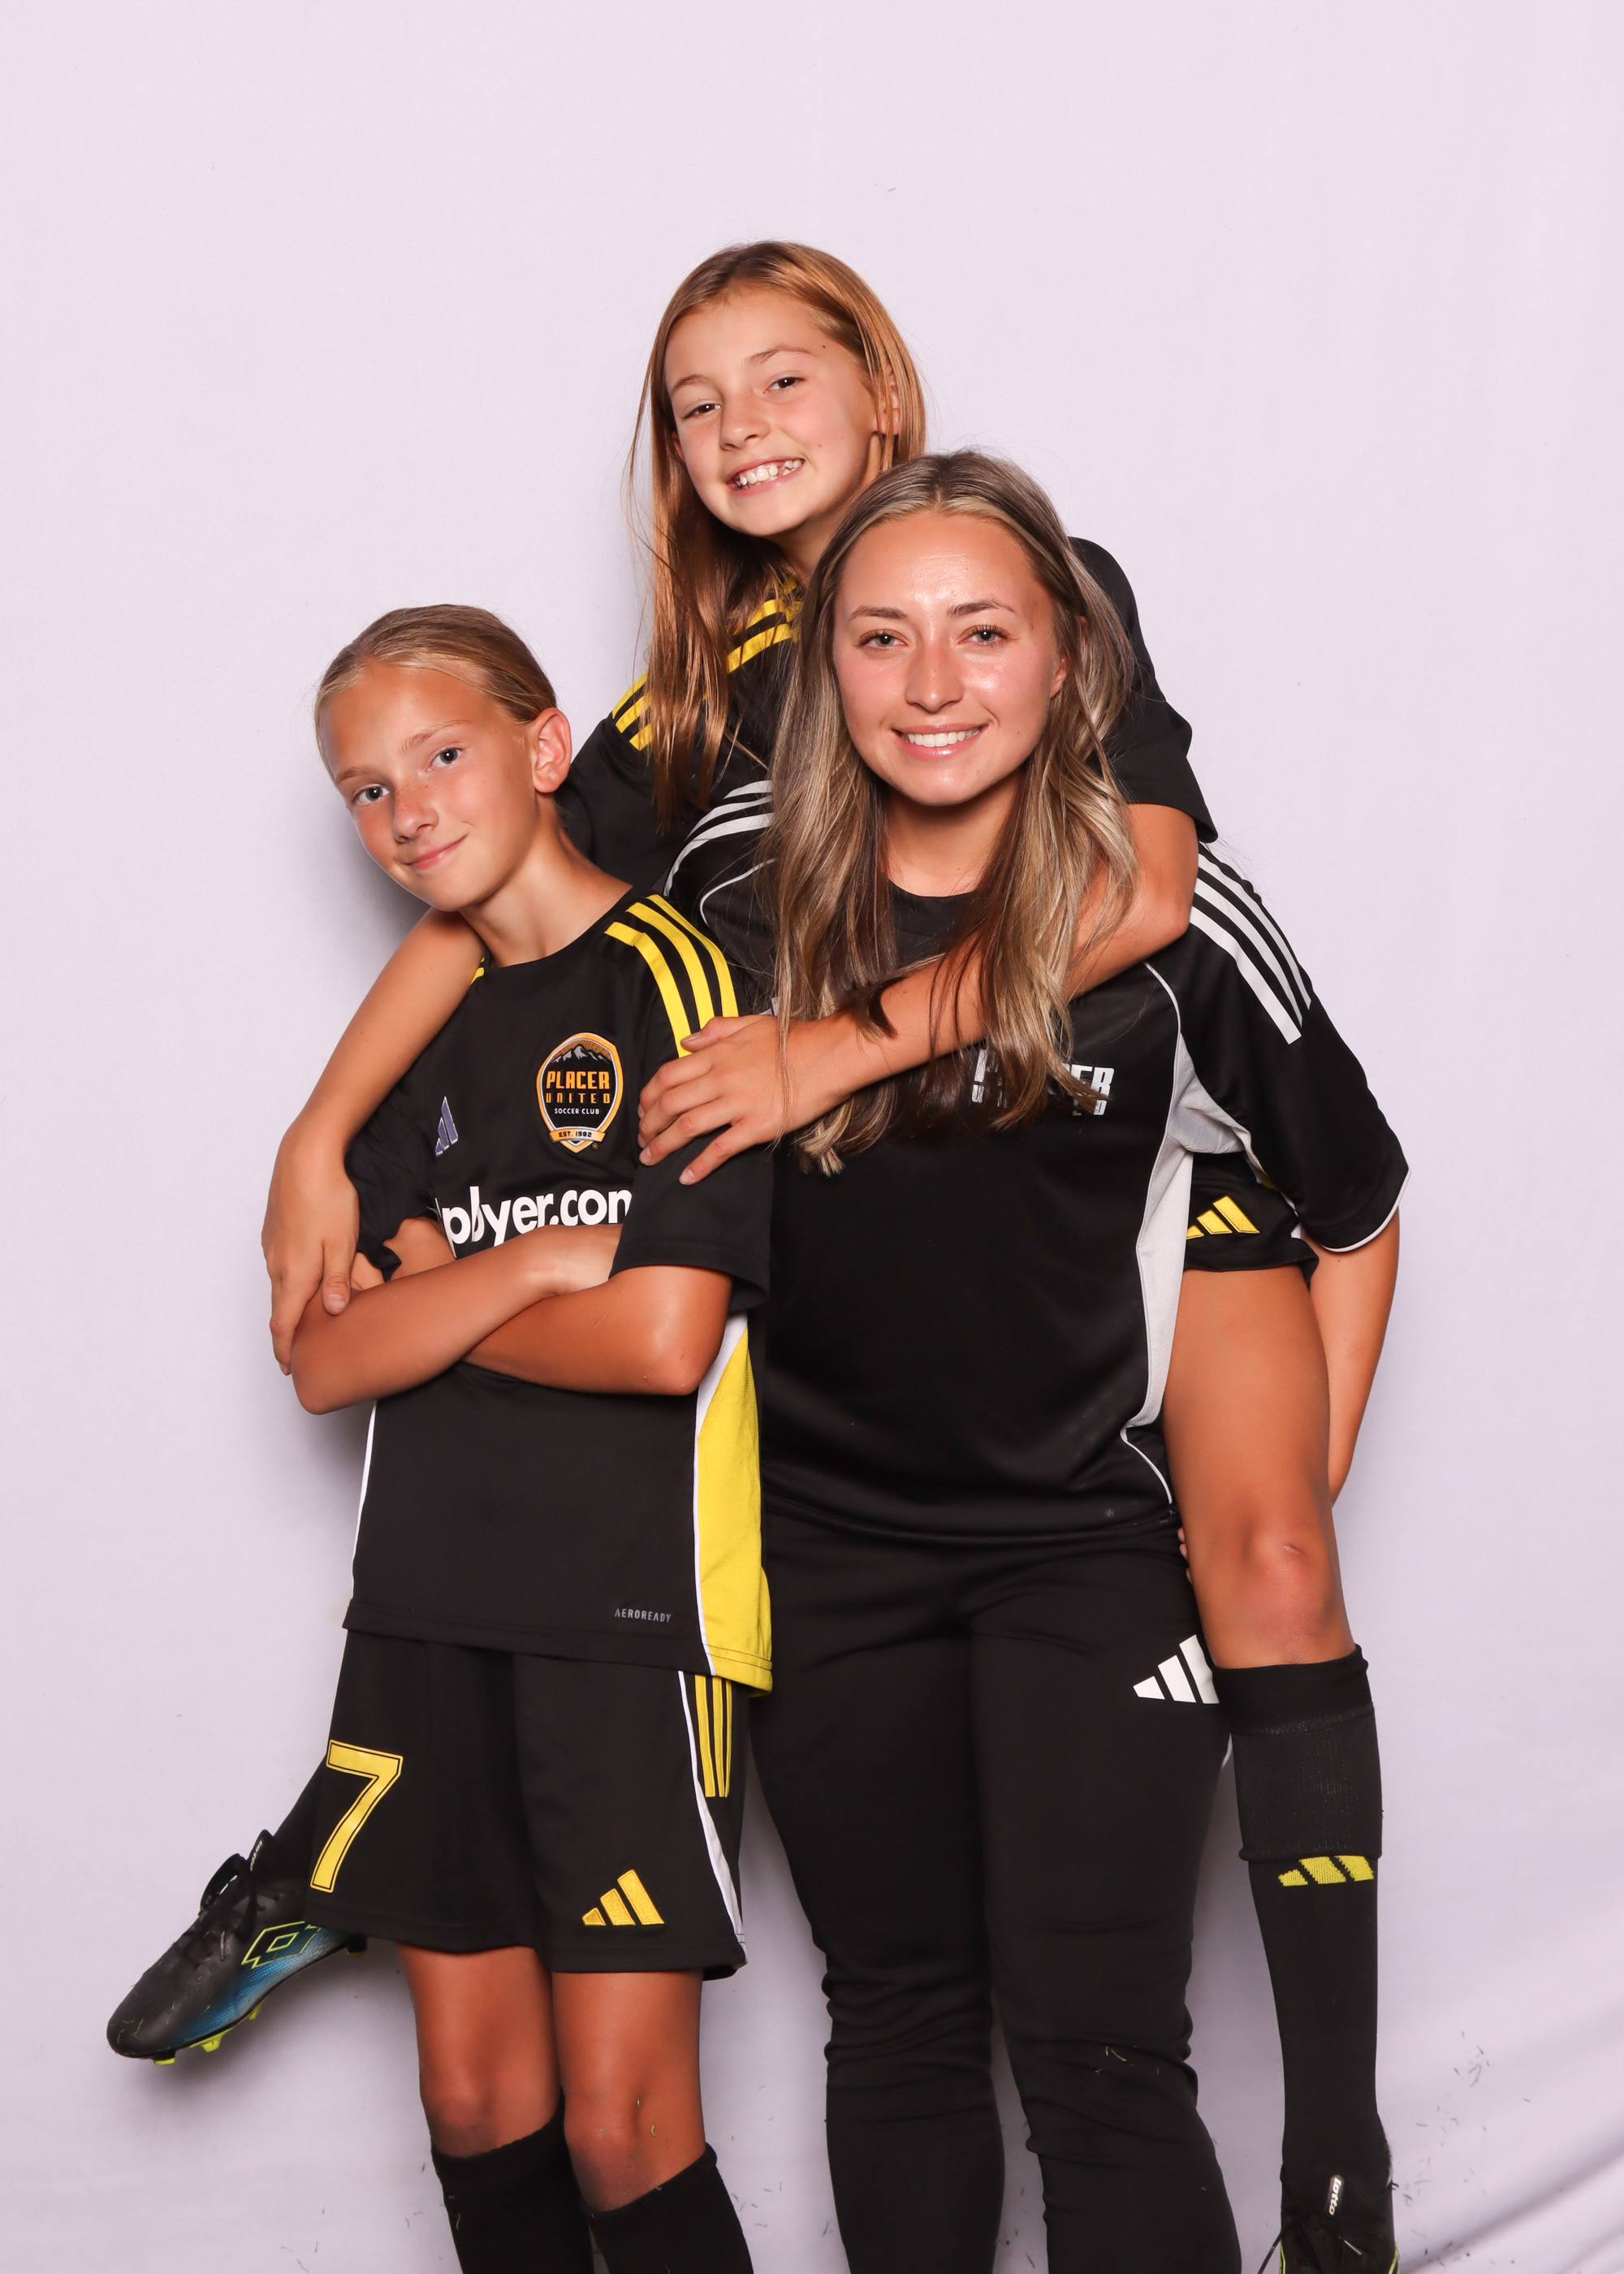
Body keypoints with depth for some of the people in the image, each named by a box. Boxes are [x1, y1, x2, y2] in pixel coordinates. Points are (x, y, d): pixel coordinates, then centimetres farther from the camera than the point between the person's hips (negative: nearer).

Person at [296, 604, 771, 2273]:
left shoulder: (670, 977, -7)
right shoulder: (423, 1032, 14)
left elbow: (664, 1338, -17)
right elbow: (322, 1359, 4)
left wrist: (428, 1299, -2)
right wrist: (525, 1267, -12)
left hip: (636, 1604, -6)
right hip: (429, 1605, 6)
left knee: (623, 2126, -4)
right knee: (473, 2099, 11)